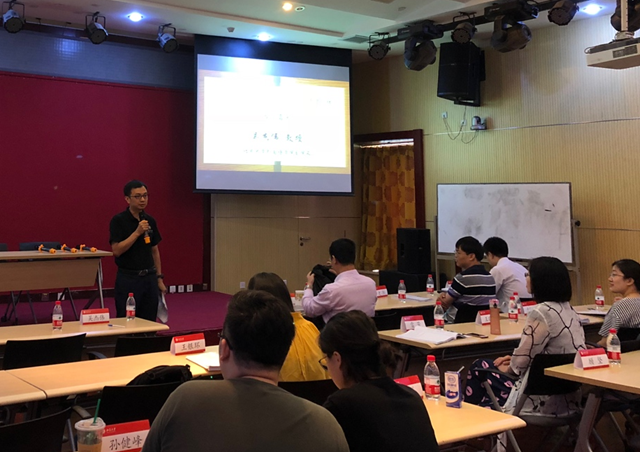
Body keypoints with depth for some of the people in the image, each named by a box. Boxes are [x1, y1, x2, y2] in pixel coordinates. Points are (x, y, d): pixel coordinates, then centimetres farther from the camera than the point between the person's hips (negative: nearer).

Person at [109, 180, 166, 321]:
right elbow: (117, 250, -18)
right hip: (128, 279, -6)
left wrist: (159, 278, 10)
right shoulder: (118, 221, -10)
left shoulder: (150, 221, 8)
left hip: (149, 278, 6)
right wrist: (137, 232, -22)